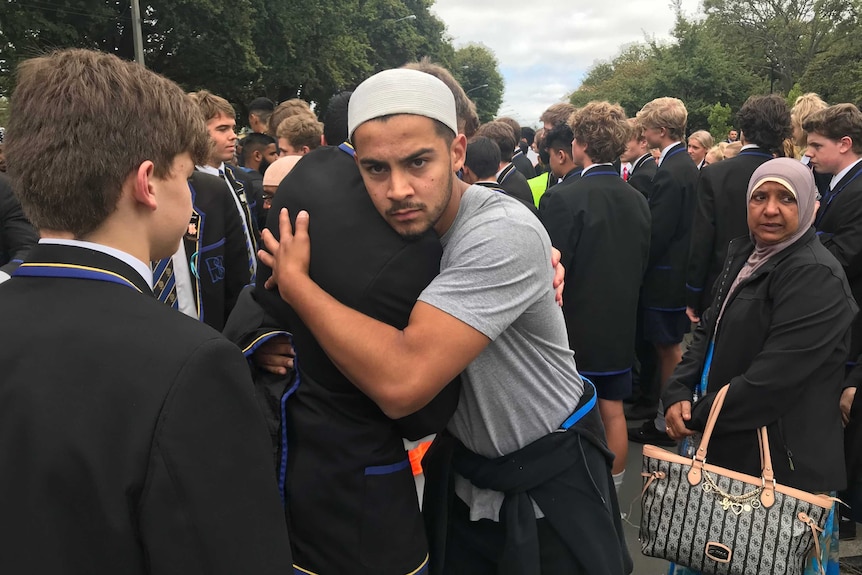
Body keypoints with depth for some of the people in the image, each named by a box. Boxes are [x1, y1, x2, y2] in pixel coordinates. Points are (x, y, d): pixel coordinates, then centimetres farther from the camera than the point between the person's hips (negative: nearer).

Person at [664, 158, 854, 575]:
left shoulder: (815, 275, -20)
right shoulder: (744, 253, 7)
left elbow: (773, 377, -26)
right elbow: (709, 329, 9)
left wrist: (699, 417, -16)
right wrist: (678, 394, -7)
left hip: (781, 459, -8)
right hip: (727, 445, 8)